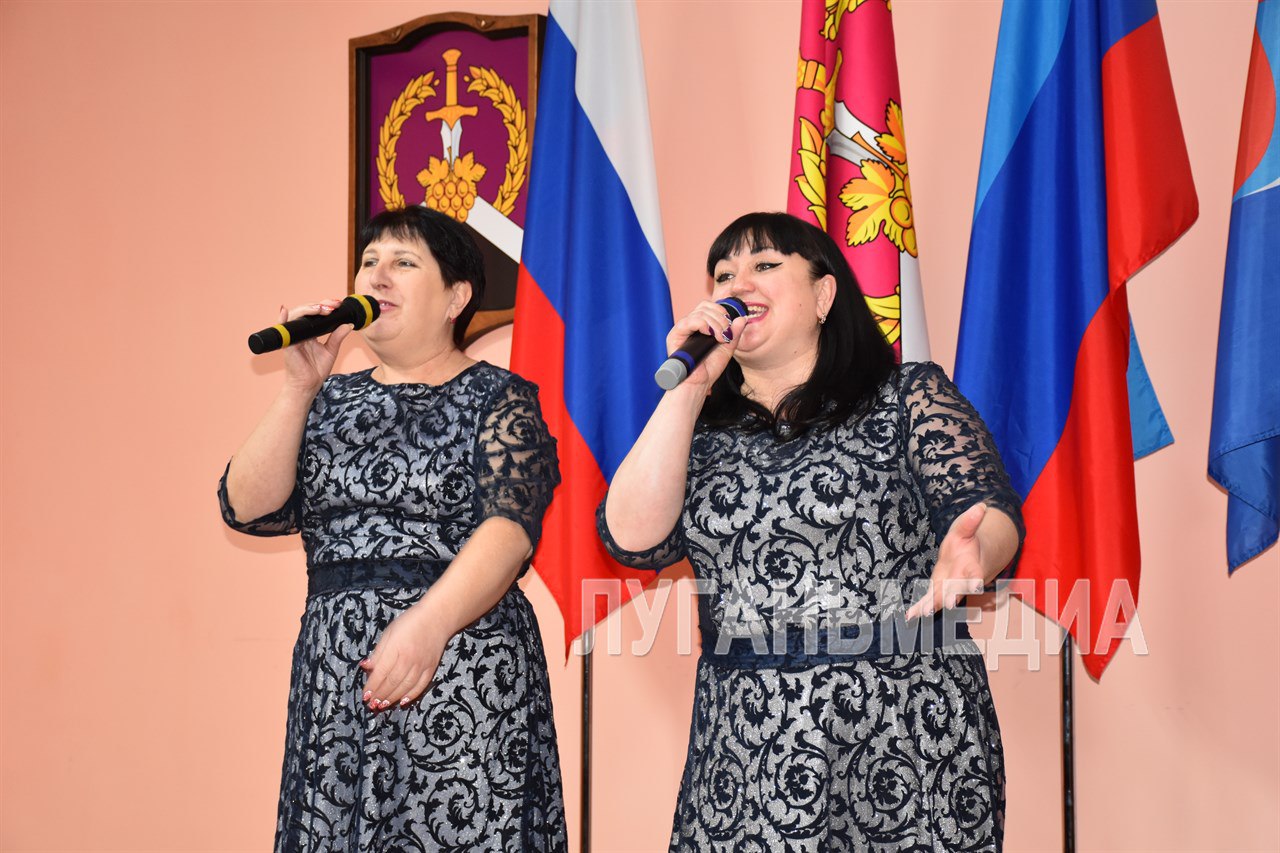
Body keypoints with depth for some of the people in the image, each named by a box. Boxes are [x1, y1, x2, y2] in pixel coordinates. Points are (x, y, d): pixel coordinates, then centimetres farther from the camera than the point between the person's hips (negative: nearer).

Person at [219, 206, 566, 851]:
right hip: (335, 677, 4)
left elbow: (510, 523, -15)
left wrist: (429, 622, -30)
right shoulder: (334, 400, 14)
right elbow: (249, 509, 3)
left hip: (462, 675, -4)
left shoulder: (498, 399, 0)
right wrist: (299, 388, -6)